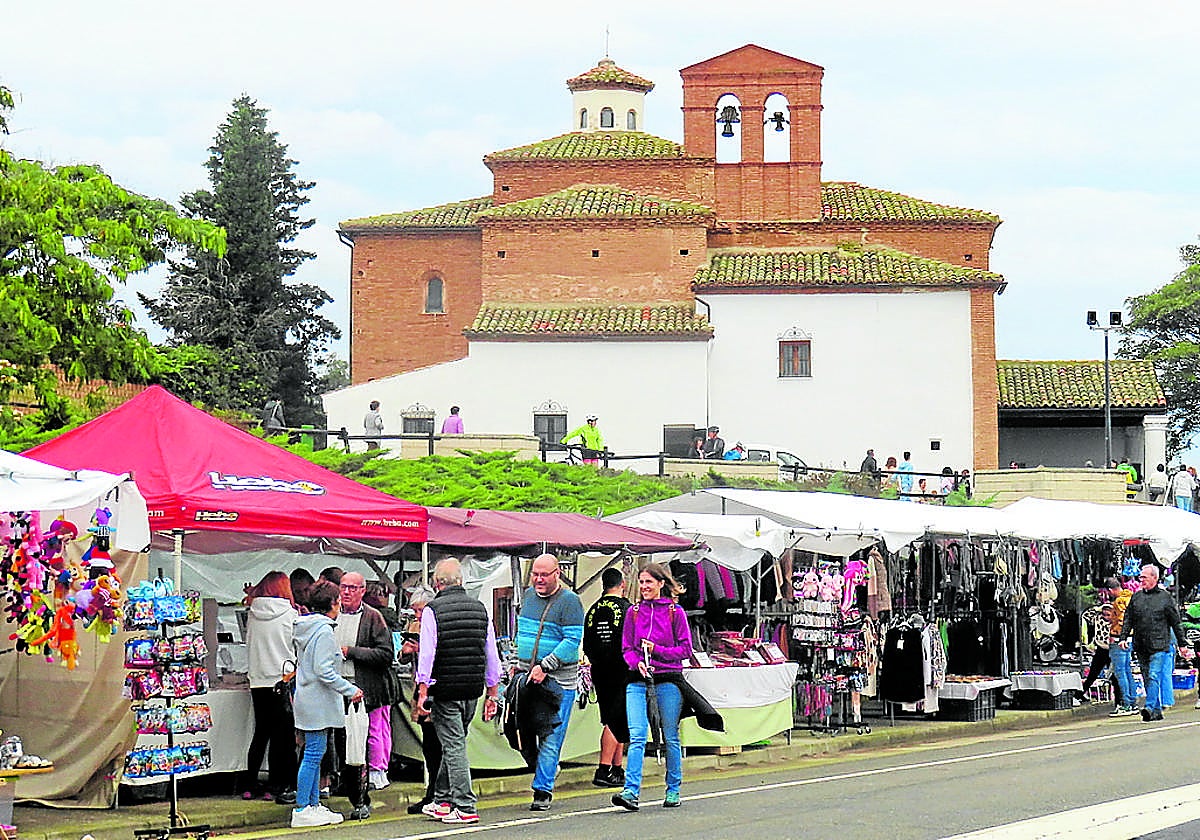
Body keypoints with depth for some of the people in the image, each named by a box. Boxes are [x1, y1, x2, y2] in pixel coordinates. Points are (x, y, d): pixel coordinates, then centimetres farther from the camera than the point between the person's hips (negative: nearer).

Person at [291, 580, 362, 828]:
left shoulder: (304, 629, 13)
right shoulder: (323, 631, -17)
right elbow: (324, 671, -22)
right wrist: (350, 690, -15)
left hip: (307, 699, 10)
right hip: (318, 703, -10)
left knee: (314, 755, 14)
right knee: (314, 755, -6)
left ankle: (314, 805, 18)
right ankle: (301, 809, -5)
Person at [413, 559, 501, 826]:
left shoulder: (433, 610, -9)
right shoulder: (480, 608, 7)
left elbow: (427, 654, -14)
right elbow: (492, 656, 9)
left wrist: (422, 692, -11)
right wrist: (492, 694, 15)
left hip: (445, 690, -5)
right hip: (472, 690, 5)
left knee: (453, 746, -2)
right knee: (454, 743, 18)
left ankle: (466, 808, -5)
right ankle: (442, 802, 27)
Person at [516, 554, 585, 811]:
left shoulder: (569, 601, -8)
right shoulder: (529, 595, 13)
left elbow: (573, 641, -15)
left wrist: (545, 667, -20)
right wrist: (518, 662, 20)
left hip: (558, 680, -6)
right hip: (527, 676, 6)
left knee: (550, 737, -5)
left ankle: (542, 790, -1)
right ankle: (547, 768, 25)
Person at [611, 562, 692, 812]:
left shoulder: (675, 612, 2)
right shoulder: (633, 612, 10)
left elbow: (685, 649, 1)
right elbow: (626, 648, 11)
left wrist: (657, 650, -11)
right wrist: (637, 662, -10)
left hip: (668, 679, -1)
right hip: (638, 679, 1)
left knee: (671, 737, 6)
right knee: (637, 736, -11)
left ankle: (673, 789, 18)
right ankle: (631, 791, -20)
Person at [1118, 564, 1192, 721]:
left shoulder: (1165, 597, 3)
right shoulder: (1136, 597, 12)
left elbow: (1176, 622, 6)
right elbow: (1128, 620, 15)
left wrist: (1182, 644, 6)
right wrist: (1124, 637, 1)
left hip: (1159, 645, -5)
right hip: (1140, 647, 5)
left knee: (1154, 677, -15)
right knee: (1147, 679, 7)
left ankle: (1150, 707, -22)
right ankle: (1157, 711, 13)